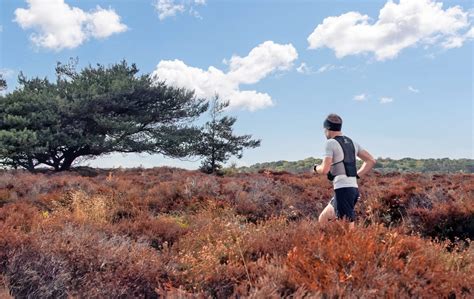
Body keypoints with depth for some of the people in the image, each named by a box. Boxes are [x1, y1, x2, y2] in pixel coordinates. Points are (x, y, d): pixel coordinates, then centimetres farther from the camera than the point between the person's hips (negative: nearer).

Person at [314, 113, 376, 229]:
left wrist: (316, 168, 6)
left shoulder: (331, 143, -7)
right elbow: (371, 161, 15)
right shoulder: (352, 142, 16)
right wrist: (356, 175, 16)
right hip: (353, 188, 9)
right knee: (323, 219, 21)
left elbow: (324, 170, -15)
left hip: (343, 190, -9)